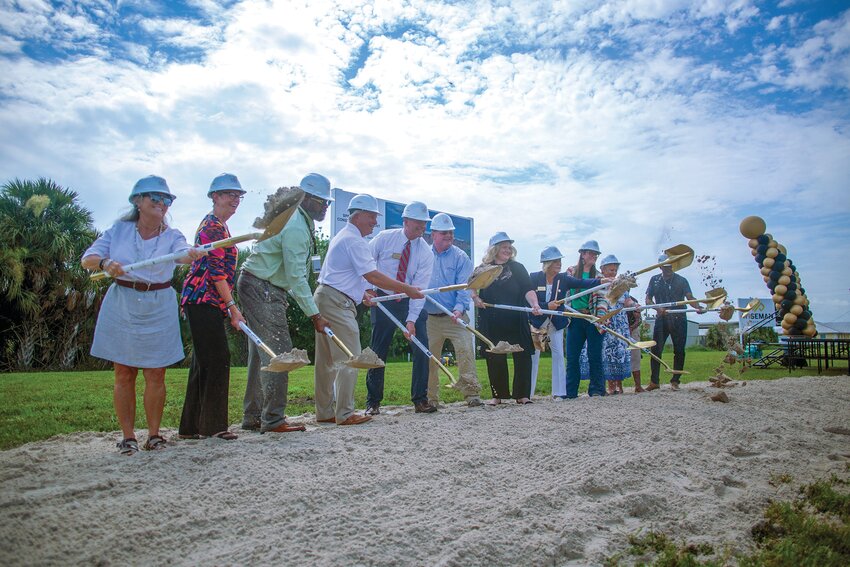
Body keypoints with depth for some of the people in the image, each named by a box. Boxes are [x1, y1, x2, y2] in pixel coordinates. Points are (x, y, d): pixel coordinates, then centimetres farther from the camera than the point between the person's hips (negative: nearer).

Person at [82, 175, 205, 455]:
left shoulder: (171, 236, -1)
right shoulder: (119, 229, 2)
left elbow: (182, 253, -25)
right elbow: (87, 259, 0)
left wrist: (192, 254, -49)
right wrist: (105, 262, -23)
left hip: (158, 309, 0)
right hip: (121, 306, 0)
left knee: (155, 374, 3)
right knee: (124, 374, 4)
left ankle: (154, 434, 17)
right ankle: (127, 436, 15)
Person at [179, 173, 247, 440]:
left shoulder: (217, 225, 22)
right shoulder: (213, 226, -10)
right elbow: (217, 270, -18)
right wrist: (232, 306, -20)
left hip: (203, 302, 10)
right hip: (204, 300, -10)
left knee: (204, 362, 11)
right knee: (217, 359, -8)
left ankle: (192, 426, 17)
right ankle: (213, 425, -1)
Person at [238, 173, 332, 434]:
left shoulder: (298, 222, 15)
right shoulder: (296, 228, -18)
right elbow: (296, 277, -21)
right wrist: (315, 315, -19)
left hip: (257, 288, 11)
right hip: (261, 289, -11)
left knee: (261, 353, 12)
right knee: (278, 352, -9)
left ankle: (253, 417, 19)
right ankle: (273, 419, -3)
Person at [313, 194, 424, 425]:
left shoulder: (341, 237, 21)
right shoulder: (354, 241, -13)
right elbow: (373, 277, -19)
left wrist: (360, 293, 23)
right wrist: (407, 289, -14)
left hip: (324, 298, 11)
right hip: (337, 303, -11)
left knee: (327, 360, 12)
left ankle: (324, 413, 18)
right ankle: (344, 414, -2)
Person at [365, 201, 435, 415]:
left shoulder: (426, 252, -9)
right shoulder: (384, 238, -9)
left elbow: (419, 288, -14)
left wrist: (411, 319, -21)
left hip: (412, 303, 1)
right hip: (383, 300, -1)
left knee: (422, 349, -8)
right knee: (379, 351, 2)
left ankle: (420, 400, 4)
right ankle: (373, 403, 14)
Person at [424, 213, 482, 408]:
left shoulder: (460, 257, 0)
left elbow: (464, 287, -8)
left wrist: (459, 308, -22)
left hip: (455, 317, -2)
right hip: (429, 318, 2)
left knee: (465, 351, -12)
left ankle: (472, 393, -5)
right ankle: (430, 398, 17)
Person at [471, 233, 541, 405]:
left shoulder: (517, 268, 6)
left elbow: (528, 289, -5)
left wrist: (535, 305, -22)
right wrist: (475, 298, -5)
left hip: (516, 321, 0)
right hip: (491, 324, 0)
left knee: (522, 356, -1)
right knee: (495, 358, 5)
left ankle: (522, 394, 9)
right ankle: (498, 395, 17)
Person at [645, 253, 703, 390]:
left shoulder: (681, 281, 5)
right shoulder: (654, 280, 9)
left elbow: (690, 297, -7)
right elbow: (648, 299, 5)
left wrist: (698, 307, -28)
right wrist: (657, 308, -15)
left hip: (679, 319, 0)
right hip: (661, 319, 1)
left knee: (679, 350, 1)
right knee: (656, 349, -5)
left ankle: (675, 380, 12)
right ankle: (654, 381, 2)